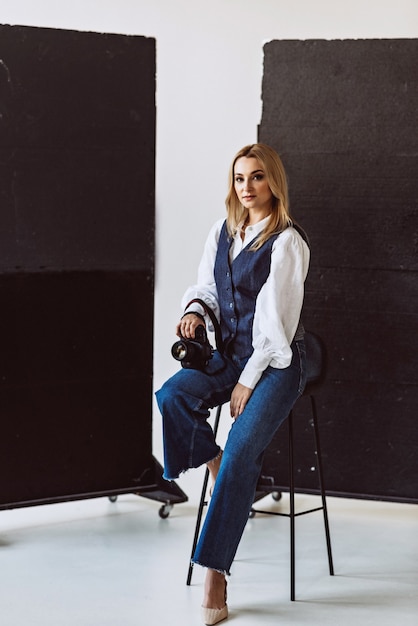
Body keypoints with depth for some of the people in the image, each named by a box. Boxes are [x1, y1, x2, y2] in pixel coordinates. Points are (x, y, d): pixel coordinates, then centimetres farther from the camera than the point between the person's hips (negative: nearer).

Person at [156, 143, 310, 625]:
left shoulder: (287, 241, -11)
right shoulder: (222, 232, 9)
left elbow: (274, 317, -14)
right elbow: (207, 285, 20)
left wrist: (248, 381, -15)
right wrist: (195, 310, -4)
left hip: (275, 362, -6)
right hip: (230, 353, 6)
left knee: (241, 450, -24)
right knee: (172, 396, -24)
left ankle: (214, 569, -22)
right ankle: (215, 465, 0)